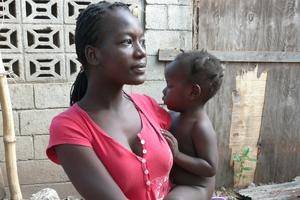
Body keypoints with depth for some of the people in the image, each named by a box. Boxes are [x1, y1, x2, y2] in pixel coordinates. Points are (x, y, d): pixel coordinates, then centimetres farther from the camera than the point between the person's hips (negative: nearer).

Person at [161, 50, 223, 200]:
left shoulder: (201, 126, -25)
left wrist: (176, 155, -32)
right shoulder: (176, 116, -2)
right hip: (176, 184, 9)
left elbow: (210, 168, -25)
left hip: (195, 188, -8)